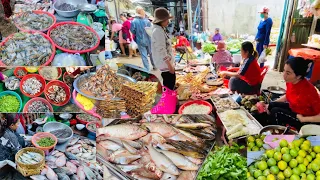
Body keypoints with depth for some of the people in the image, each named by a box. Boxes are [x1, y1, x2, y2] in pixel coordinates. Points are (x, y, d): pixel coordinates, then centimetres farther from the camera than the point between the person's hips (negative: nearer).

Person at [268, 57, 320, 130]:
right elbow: (288, 96, 12)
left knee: (275, 112, -21)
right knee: (271, 105, 0)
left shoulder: (309, 90, -33)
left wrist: (303, 119, -23)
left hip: (305, 121, -7)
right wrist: (271, 104, 3)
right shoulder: (290, 82, -12)